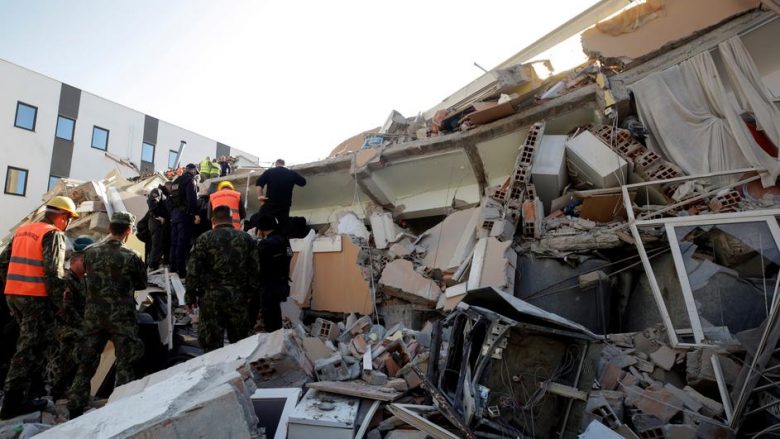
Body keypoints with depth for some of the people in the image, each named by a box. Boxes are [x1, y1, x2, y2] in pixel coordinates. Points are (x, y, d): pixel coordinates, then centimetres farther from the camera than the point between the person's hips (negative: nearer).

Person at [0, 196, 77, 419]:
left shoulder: (22, 230, 16)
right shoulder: (53, 234, -10)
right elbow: (54, 271, -18)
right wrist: (59, 301, -11)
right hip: (36, 298, -8)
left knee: (30, 342, 21)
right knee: (32, 347, -1)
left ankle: (30, 385, 31)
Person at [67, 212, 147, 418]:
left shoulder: (90, 252, -4)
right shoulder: (131, 256, -15)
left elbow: (89, 277, 10)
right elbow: (142, 284, -2)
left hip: (93, 315, 4)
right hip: (121, 317, -4)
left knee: (86, 362, 16)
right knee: (125, 364, 7)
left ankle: (75, 409, 24)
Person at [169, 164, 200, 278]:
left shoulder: (176, 181, 20)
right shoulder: (189, 179, -6)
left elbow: (172, 198, 19)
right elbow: (192, 198, -19)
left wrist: (172, 214, 18)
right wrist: (196, 214, -22)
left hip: (174, 214, 8)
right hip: (185, 214, -8)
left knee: (174, 242, 12)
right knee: (183, 243, -8)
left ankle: (173, 267, 18)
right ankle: (181, 270, -9)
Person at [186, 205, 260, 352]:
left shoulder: (204, 239, -3)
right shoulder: (246, 238, 3)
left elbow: (193, 271, -4)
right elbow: (255, 269, 3)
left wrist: (190, 296, 5)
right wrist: (250, 293, 12)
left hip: (211, 297, -2)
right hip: (238, 297, 2)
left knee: (211, 341, 8)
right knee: (240, 340, 15)